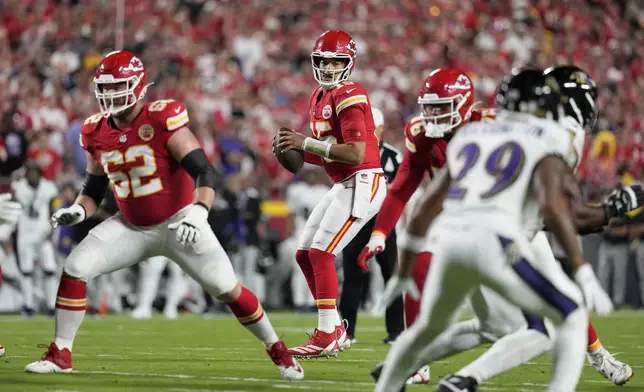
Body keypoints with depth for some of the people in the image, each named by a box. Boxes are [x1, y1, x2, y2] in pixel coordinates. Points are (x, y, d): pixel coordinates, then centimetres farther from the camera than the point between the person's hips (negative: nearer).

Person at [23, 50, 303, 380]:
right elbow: (94, 188, 11)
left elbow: (204, 171, -25)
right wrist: (77, 211, -10)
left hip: (177, 223, -5)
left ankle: (277, 350, 13)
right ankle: (59, 355, 0)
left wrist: (199, 213, -39)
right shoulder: (96, 133, -2)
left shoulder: (163, 119, -21)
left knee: (227, 289, -7)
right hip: (132, 227, 5)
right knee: (75, 269, -11)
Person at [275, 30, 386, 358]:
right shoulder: (319, 97, 14)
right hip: (343, 185, 10)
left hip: (362, 183, -10)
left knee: (321, 253, -14)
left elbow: (356, 153, -24)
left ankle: (327, 335, -10)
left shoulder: (348, 97, -15)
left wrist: (306, 143, -21)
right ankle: (336, 330, 17)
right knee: (304, 254, 10)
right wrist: (296, 150, 1)